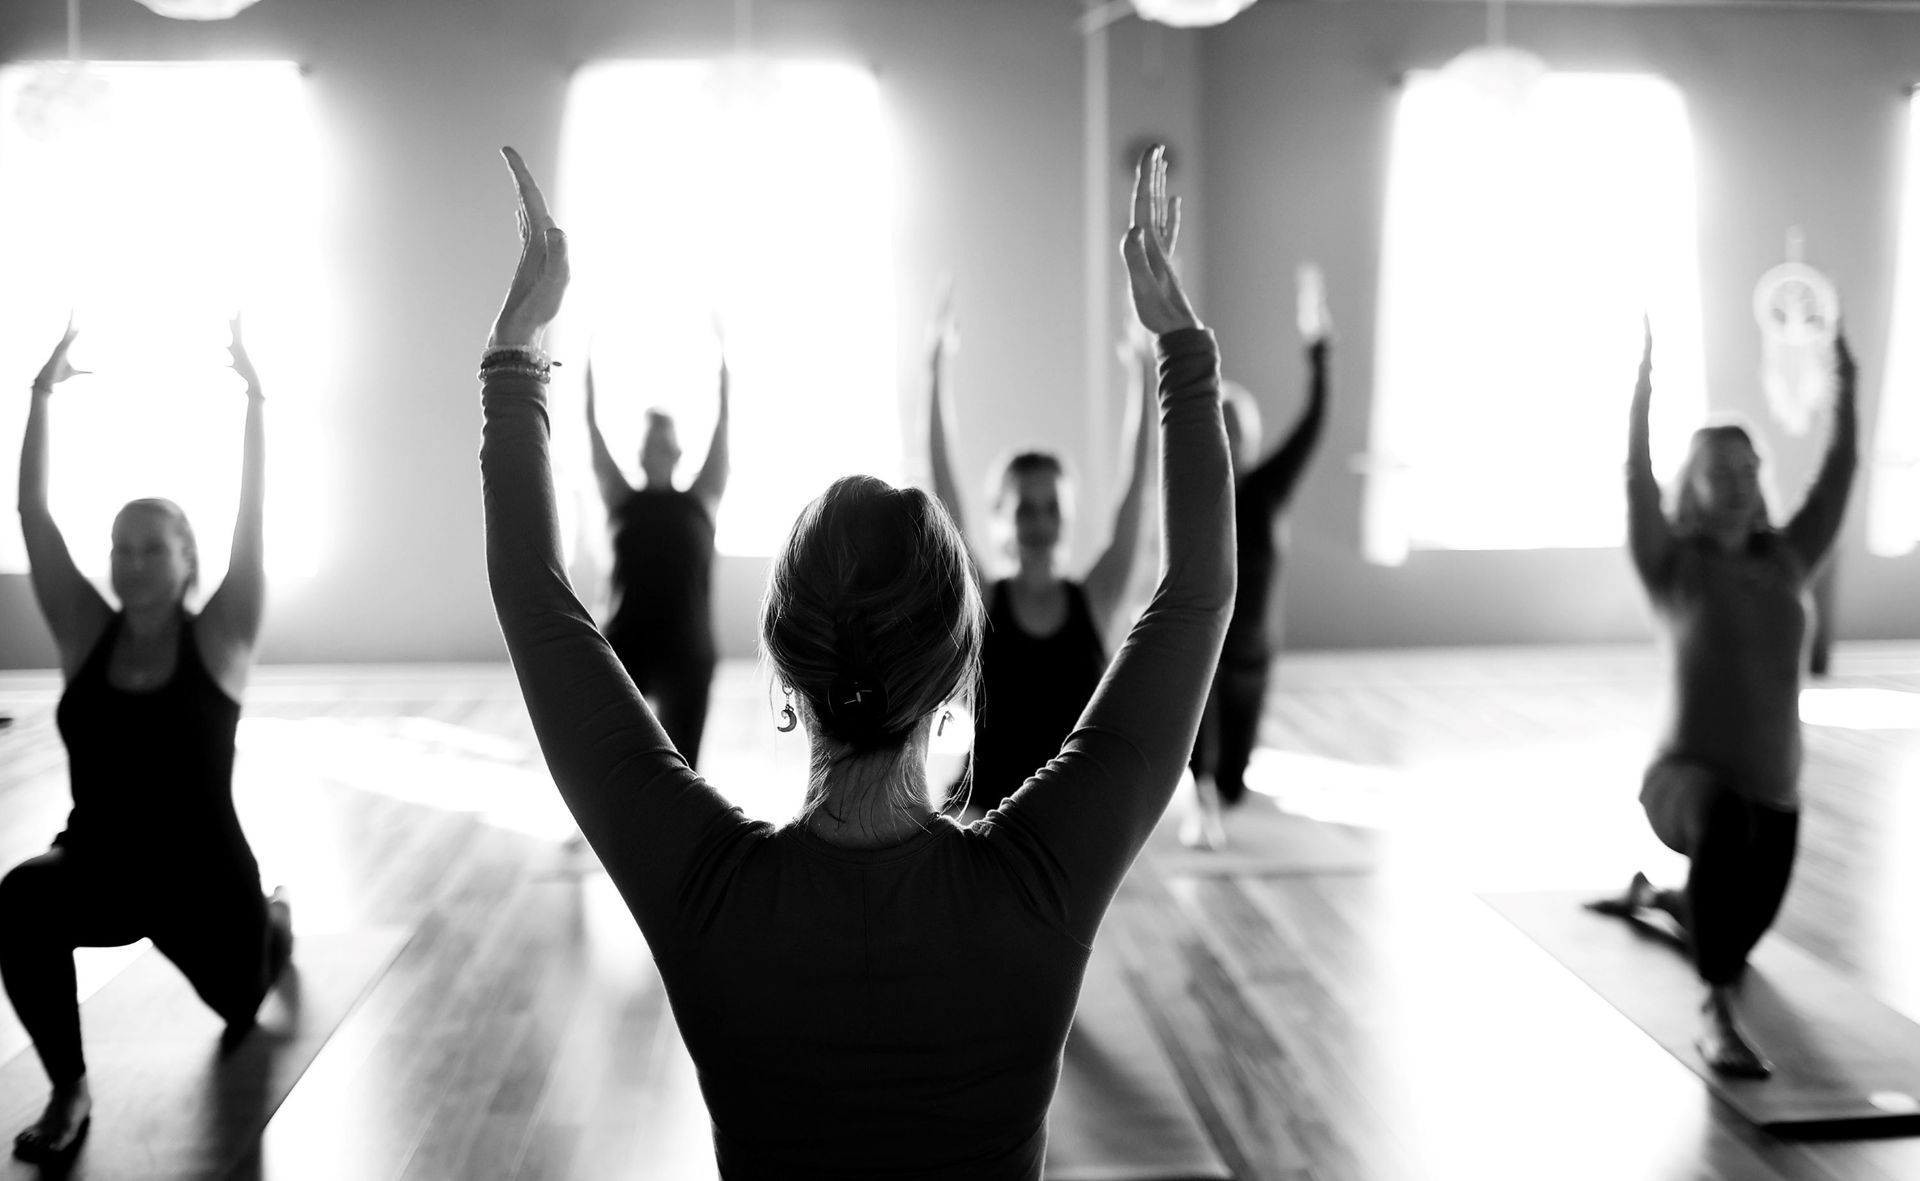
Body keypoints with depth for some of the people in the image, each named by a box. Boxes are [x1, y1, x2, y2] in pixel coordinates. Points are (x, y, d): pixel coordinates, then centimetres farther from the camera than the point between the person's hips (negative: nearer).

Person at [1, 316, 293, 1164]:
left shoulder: (218, 642, -12)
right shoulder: (86, 636, -5)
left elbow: (251, 518, -20)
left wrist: (254, 400, -25)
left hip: (204, 879, -1)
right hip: (99, 871, 1)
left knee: (240, 1003, 22)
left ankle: (274, 918, 58)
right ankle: (69, 1093, -15)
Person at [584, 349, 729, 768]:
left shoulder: (701, 500, 9)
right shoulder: (622, 499, 9)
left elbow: (721, 427, 5)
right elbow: (593, 429, 6)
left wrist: (722, 358, 1)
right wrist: (590, 364, 2)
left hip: (688, 654, 0)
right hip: (625, 650, 0)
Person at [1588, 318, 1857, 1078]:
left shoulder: (1785, 562, 7)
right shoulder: (1674, 566, -4)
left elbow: (1838, 478, 7)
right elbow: (1636, 479, -16)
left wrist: (1845, 385, 3)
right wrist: (1645, 378, -22)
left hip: (1773, 787, 6)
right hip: (1686, 773, -6)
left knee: (1744, 922, 23)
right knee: (1722, 819, -43)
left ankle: (1652, 897, 57)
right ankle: (1717, 1016, -41)